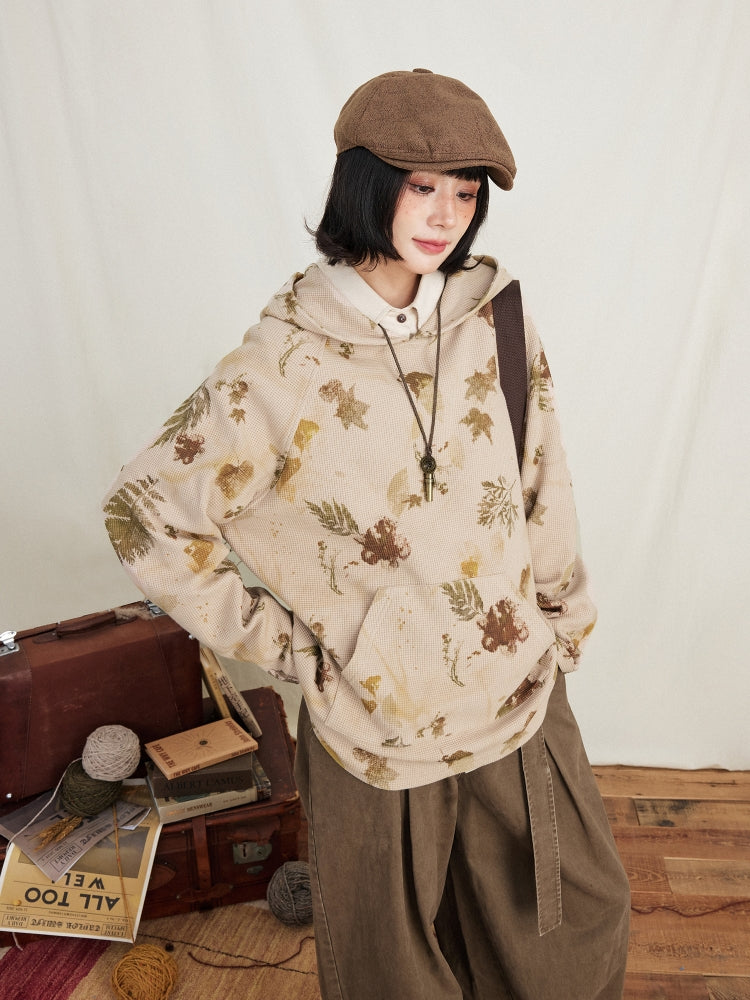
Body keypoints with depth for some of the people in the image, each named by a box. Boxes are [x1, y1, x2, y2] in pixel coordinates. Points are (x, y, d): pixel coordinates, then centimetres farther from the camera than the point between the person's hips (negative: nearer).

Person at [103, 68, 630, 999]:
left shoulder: (499, 327, -5)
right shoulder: (283, 367, -16)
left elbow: (542, 491, 5)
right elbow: (144, 511, -10)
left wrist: (564, 623, 11)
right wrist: (274, 640, -9)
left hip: (519, 696, 4)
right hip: (374, 718, -3)